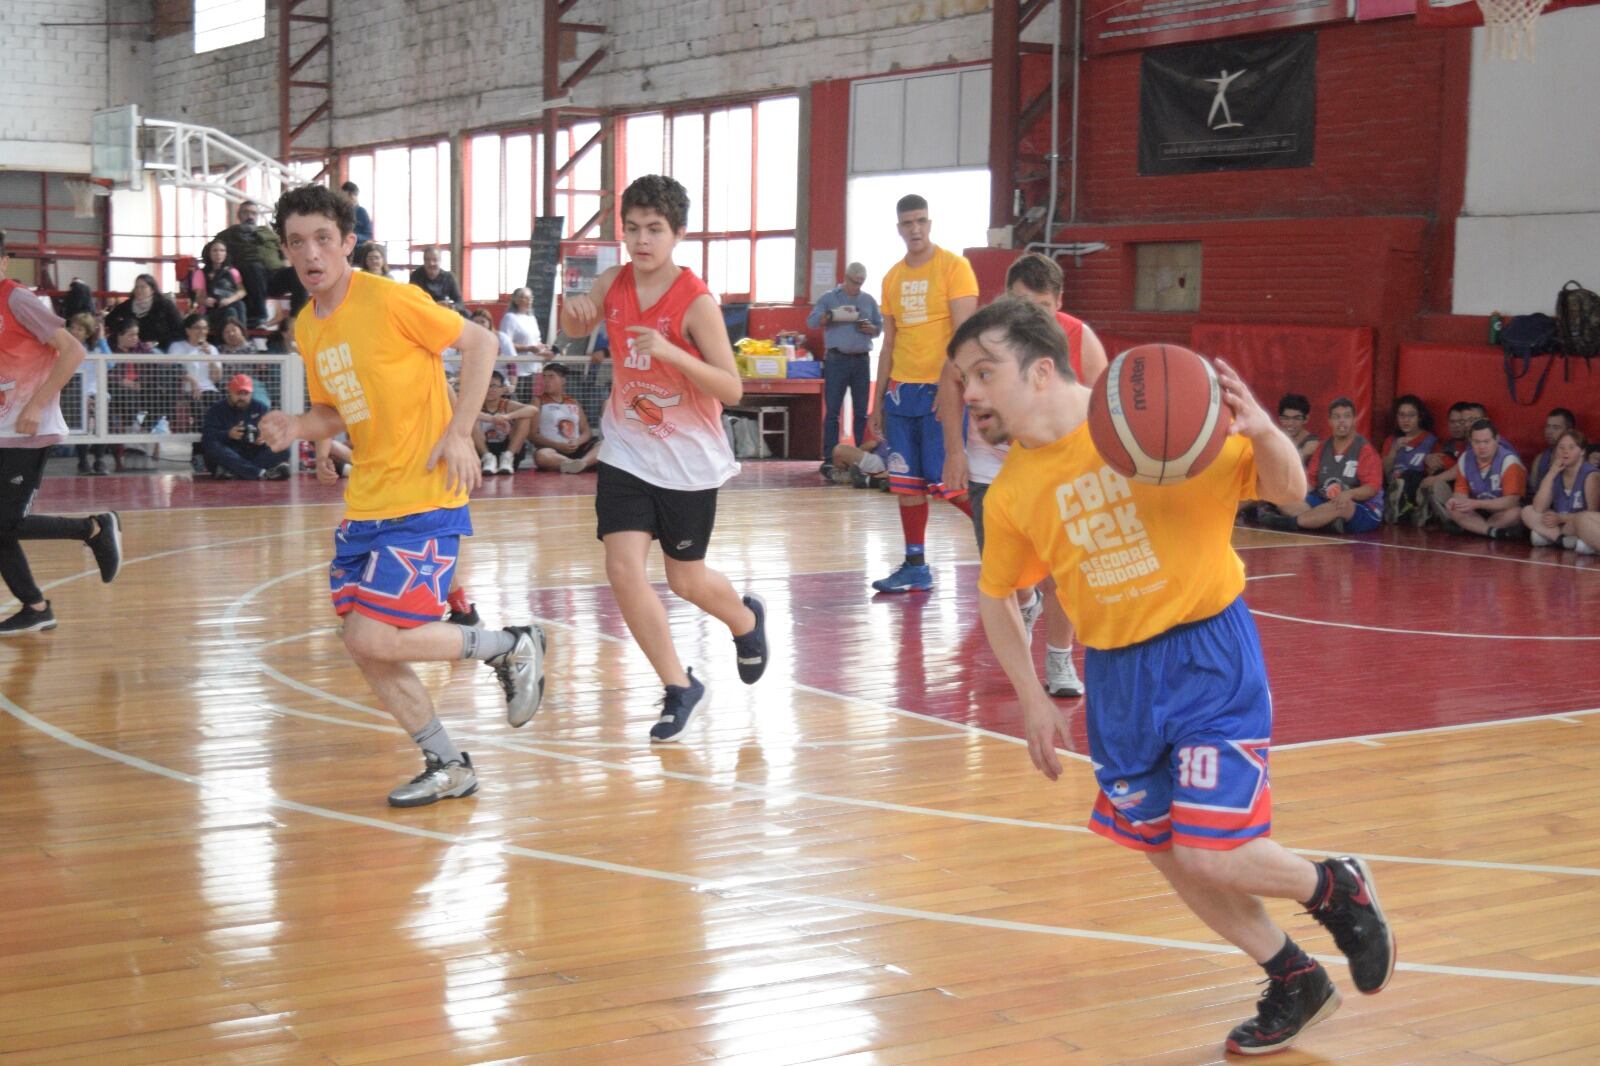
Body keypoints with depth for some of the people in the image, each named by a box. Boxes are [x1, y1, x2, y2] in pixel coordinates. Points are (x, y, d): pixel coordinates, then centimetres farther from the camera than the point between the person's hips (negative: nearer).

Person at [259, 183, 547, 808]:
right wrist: (295, 428, -2)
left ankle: (511, 647, 6)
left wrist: (459, 432, -15)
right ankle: (448, 768, 20)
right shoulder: (307, 326, 9)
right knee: (366, 647, 4)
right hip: (365, 505, 8)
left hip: (424, 501, -8)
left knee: (373, 637, -16)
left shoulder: (388, 299, -13)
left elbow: (480, 343, -8)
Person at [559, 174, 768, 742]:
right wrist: (572, 306, -10)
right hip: (627, 451, 4)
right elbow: (576, 329, 14)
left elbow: (731, 389, -21)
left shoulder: (697, 301, -19)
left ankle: (746, 617, 43)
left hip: (689, 459, -4)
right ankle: (679, 687, 6)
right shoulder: (613, 283, -4)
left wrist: (671, 353, -35)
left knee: (685, 579, 8)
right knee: (623, 568, -10)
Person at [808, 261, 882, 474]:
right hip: (837, 360, -3)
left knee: (861, 412, 5)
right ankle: (829, 459, -5)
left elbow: (880, 326, 16)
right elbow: (812, 321, -6)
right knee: (832, 411, -4)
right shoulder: (829, 297, 4)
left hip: (862, 360, 3)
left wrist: (871, 328, -7)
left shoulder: (869, 300, 14)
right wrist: (833, 315, -21)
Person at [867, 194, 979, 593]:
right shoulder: (892, 278, 13)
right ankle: (915, 567, 13)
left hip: (941, 390, -6)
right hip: (902, 391, 6)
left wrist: (950, 386, -21)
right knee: (906, 482, 6)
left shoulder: (954, 267, -5)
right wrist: (878, 401, 14)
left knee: (952, 482, -9)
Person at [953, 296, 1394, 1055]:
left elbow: (1288, 492, -11)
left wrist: (1261, 431, -32)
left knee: (1209, 856, -11)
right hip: (1116, 673, 5)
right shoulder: (1010, 493, -3)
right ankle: (1296, 984, 33)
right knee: (1168, 855, 10)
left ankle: (1337, 888, 21)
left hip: (1207, 652, -5)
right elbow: (996, 596, 14)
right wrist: (1032, 700, 9)